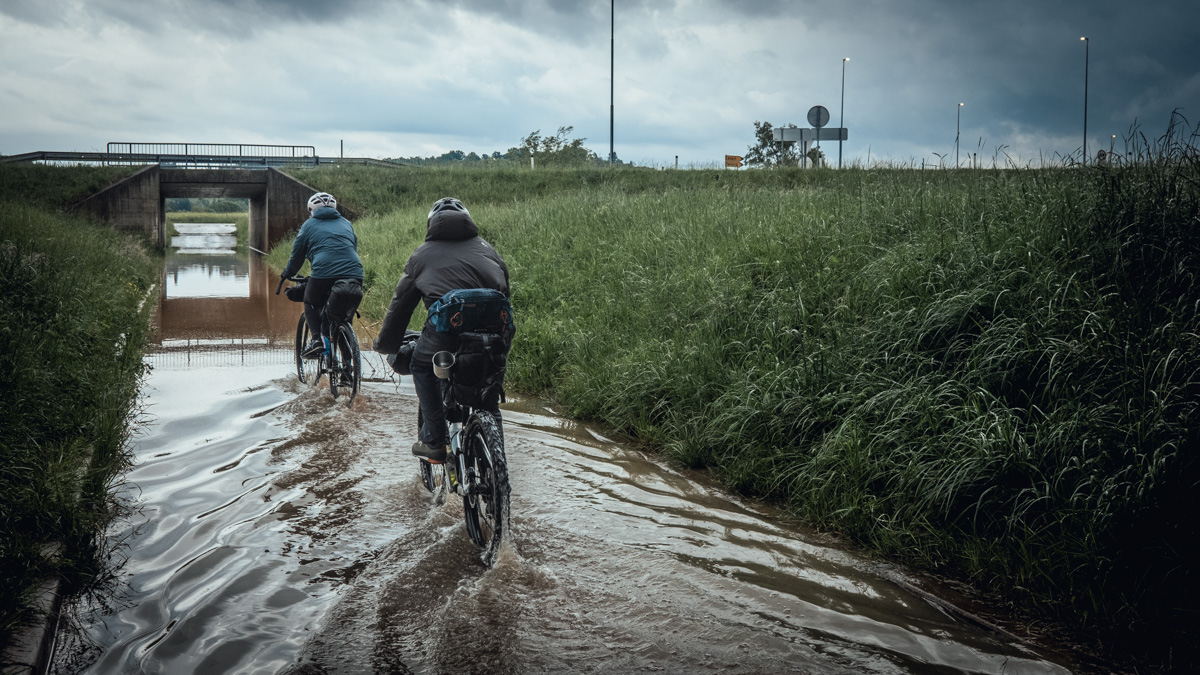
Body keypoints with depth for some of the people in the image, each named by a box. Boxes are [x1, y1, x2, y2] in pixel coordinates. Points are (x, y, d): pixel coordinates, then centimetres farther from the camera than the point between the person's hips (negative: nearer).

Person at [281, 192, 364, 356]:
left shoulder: (309, 225, 15)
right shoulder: (346, 224, 26)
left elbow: (297, 255, 18)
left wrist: (288, 273, 36)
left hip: (323, 274, -3)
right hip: (354, 274, 3)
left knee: (311, 304, 20)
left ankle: (316, 339, 1)